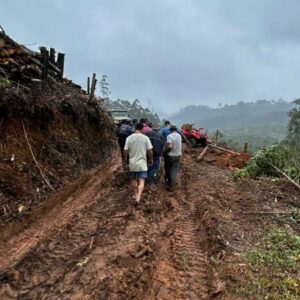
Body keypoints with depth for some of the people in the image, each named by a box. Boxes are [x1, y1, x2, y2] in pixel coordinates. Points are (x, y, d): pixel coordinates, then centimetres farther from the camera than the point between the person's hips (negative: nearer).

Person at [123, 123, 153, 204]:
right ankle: (138, 197, -14)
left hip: (132, 163, 2)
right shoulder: (145, 138, -7)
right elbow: (149, 151, -6)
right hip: (142, 163, -2)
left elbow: (125, 151, -3)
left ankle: (135, 195, 33)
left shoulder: (129, 138, -5)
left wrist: (125, 160, 11)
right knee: (141, 181, 0)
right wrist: (151, 159, 10)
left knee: (134, 180, 20)